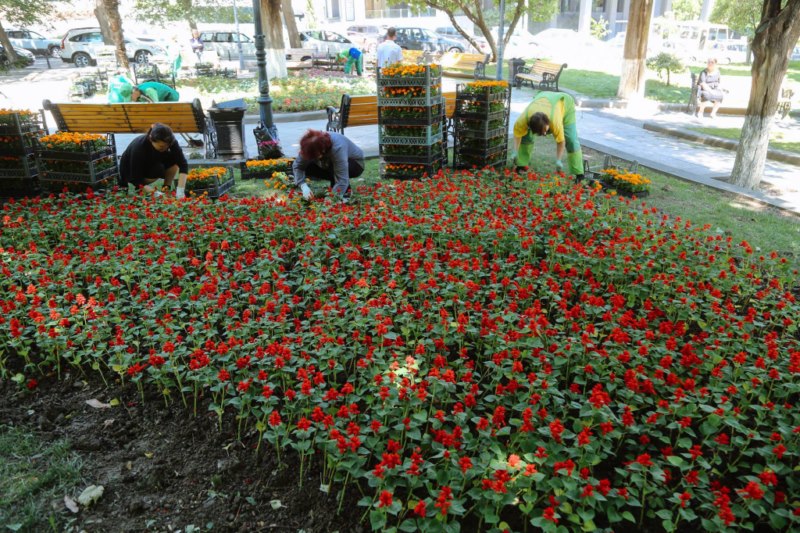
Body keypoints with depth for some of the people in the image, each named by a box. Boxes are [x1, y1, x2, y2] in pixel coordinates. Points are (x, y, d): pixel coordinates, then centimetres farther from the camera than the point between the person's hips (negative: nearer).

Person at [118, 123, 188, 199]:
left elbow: (183, 164, -31)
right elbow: (136, 179, -34)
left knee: (175, 158, -22)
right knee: (158, 170, -33)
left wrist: (180, 191, -41)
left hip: (151, 164, 4)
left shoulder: (170, 142, -27)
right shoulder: (138, 147, -37)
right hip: (130, 171, -4)